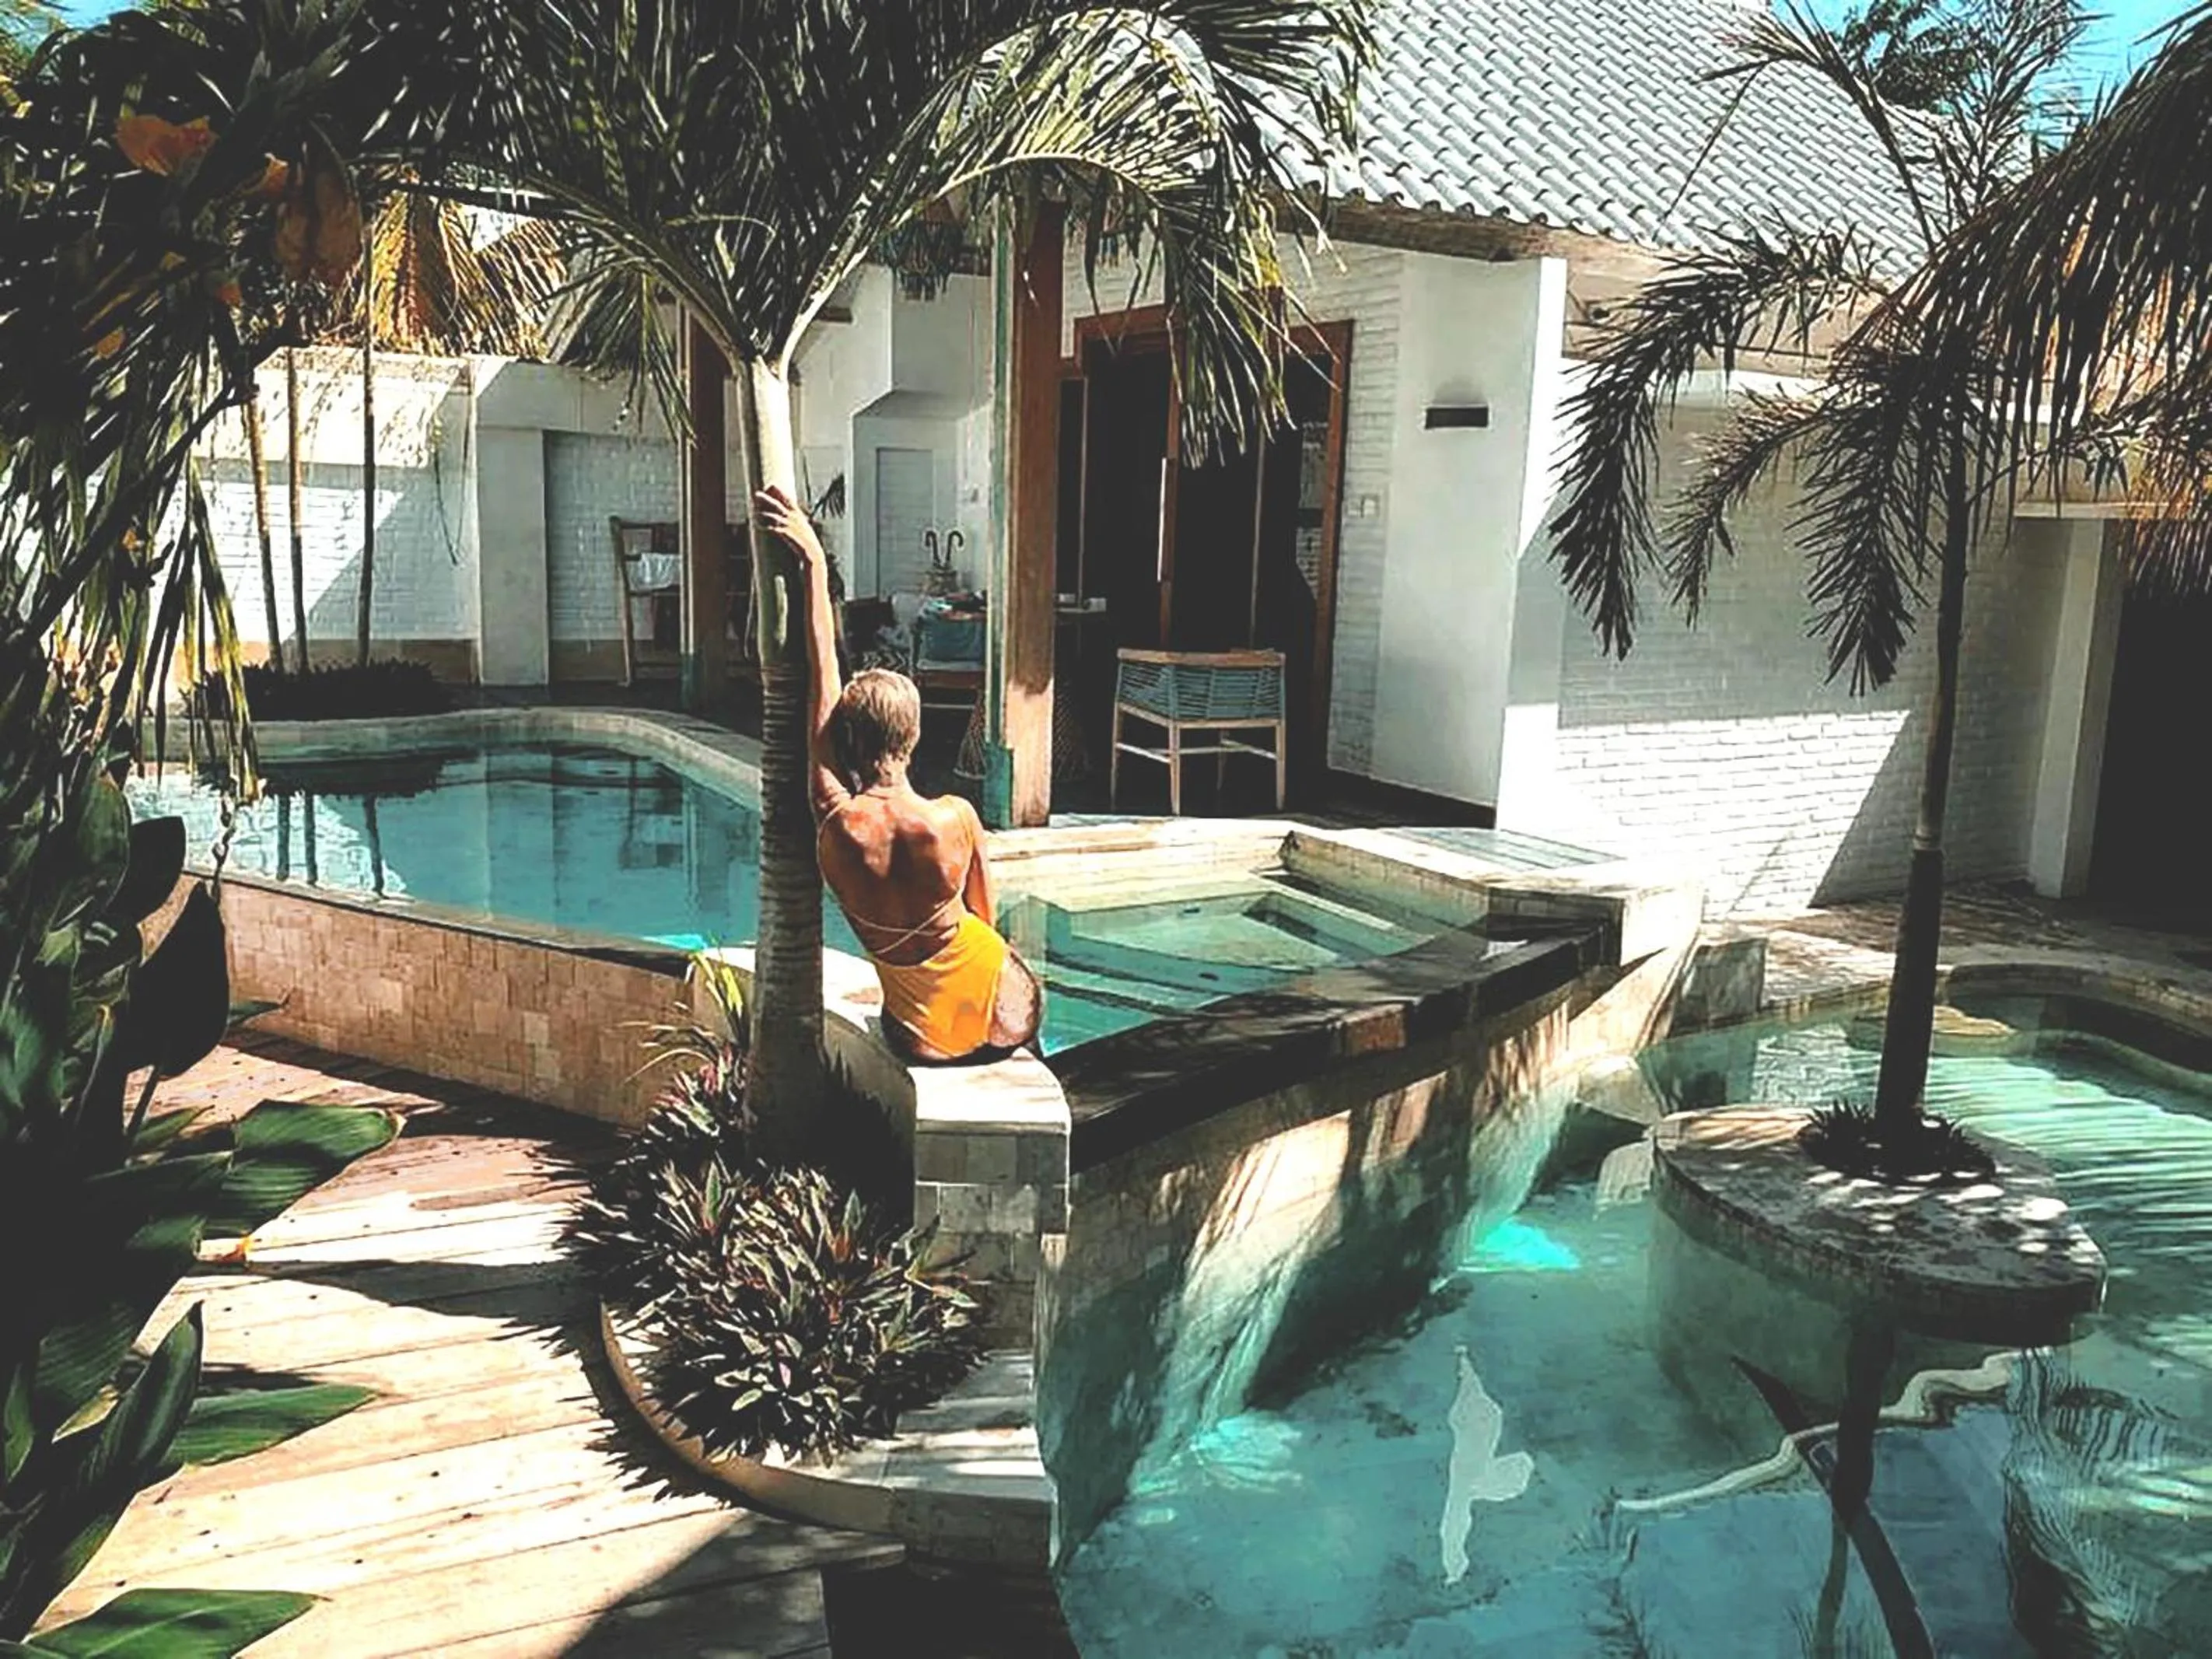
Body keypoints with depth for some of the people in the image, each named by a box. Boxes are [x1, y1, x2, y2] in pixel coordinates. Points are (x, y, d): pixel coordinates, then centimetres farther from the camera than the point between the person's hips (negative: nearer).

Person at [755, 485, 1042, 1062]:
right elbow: (986, 917, -6)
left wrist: (815, 564, -7)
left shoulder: (835, 823, -21)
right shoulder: (955, 819, -24)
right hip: (1002, 1023, -2)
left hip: (920, 1034, 2)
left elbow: (823, 675, -14)